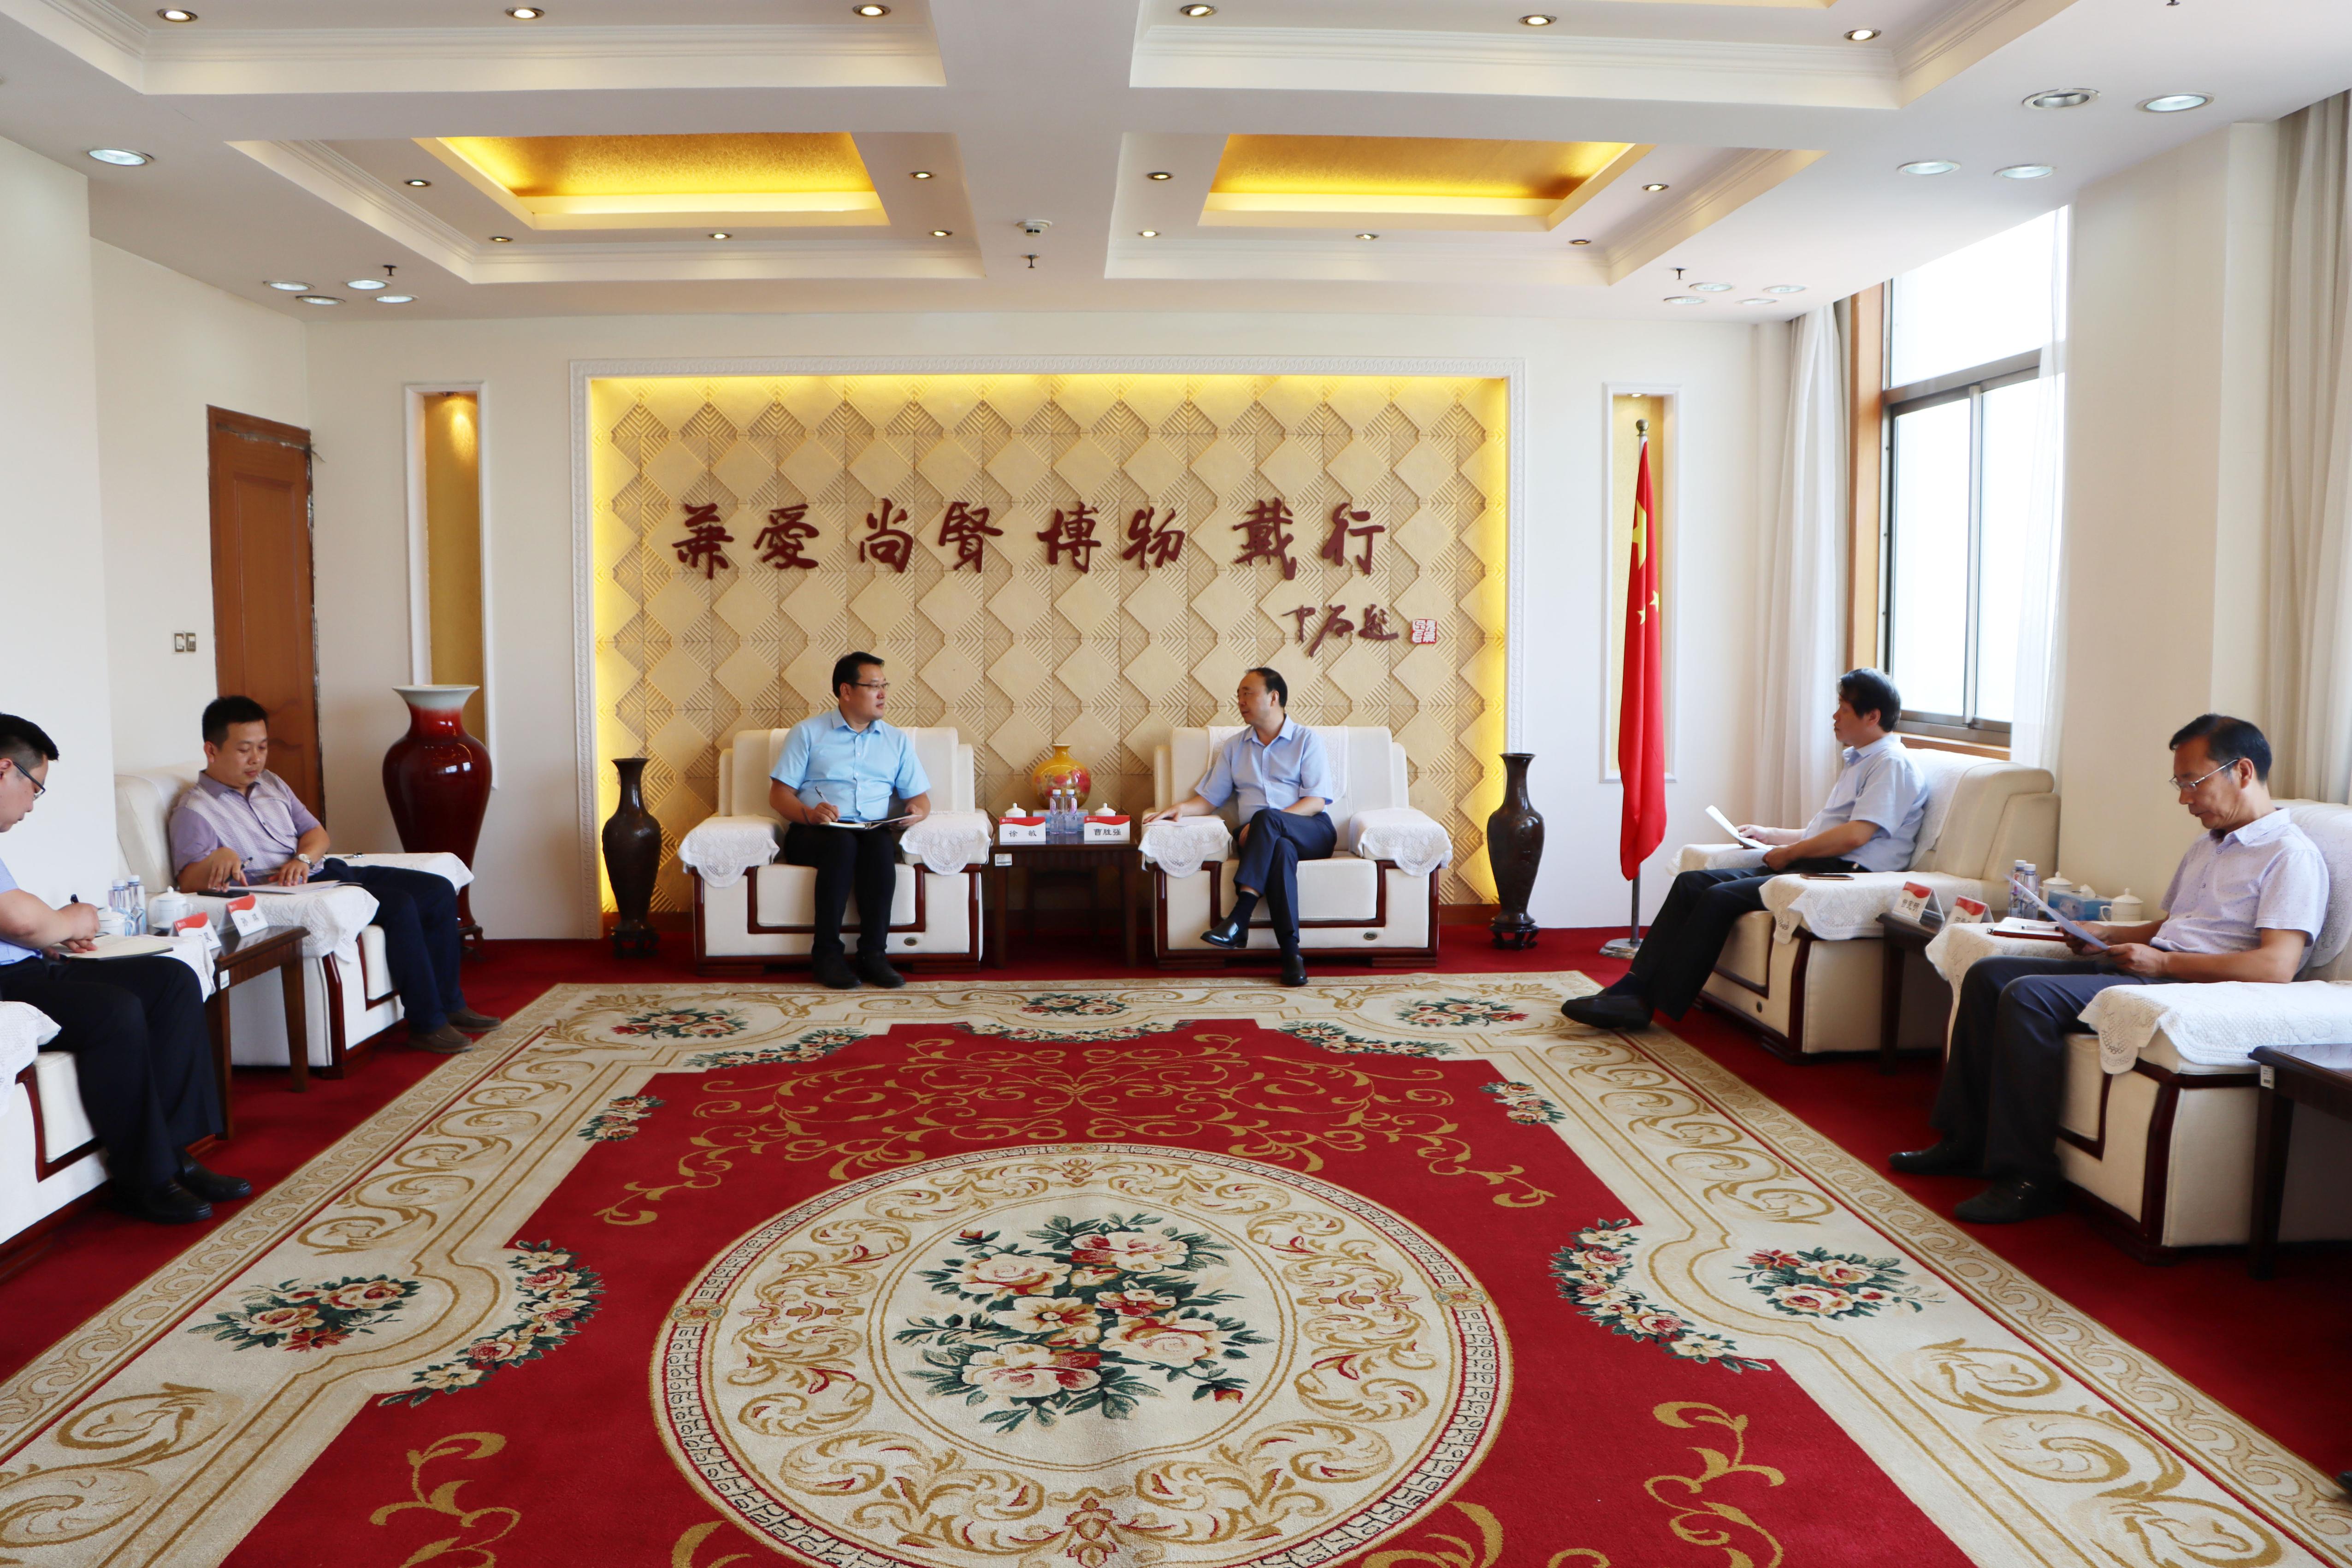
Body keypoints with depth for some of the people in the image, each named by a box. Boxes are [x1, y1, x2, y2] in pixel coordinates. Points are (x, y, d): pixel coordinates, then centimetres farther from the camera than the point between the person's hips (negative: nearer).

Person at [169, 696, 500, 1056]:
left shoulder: (270, 784, 21)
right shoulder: (194, 810, -3)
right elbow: (188, 881, -15)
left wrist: (304, 857, -6)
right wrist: (218, 858, -38)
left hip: (320, 870, 9)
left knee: (439, 891, -3)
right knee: (399, 905, -28)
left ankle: (450, 1004, 6)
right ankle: (427, 1024, -20)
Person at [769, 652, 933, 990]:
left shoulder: (897, 740, 21)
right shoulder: (808, 733, 11)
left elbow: (919, 796, 16)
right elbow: (779, 794, 4)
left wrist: (917, 810, -9)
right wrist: (808, 813, -18)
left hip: (874, 832, 2)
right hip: (813, 833, -2)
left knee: (881, 842, -34)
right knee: (842, 842, -36)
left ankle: (874, 954, -33)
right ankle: (827, 953, -30)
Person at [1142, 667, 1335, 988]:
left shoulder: (1307, 740, 10)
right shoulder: (1234, 747, 24)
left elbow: (1316, 800, -2)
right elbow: (1210, 798, 19)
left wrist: (1262, 823, -14)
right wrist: (1180, 807, -5)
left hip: (1312, 833, -2)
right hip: (1264, 839, 2)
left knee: (1266, 818, -36)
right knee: (1281, 850, -36)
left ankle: (1239, 920, -41)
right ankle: (1290, 952, -43)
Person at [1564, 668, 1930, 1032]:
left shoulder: (1893, 764, -6)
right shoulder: (1858, 762, 27)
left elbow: (1855, 835, -19)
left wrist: (1789, 853, -10)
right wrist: (1771, 835, 21)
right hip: (1810, 866, 10)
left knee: (1721, 896, -25)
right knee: (1692, 882, -6)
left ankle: (1650, 1003, -22)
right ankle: (1635, 985, -14)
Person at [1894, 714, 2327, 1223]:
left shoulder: (2292, 856, -8)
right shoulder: (2208, 846, 24)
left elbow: (2276, 967, -20)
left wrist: (2163, 961, -18)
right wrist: (2108, 933, 12)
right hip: (2147, 968, 10)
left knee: (2028, 995, -28)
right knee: (1988, 975, 0)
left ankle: (2028, 1179, -23)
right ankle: (1966, 1141, 3)